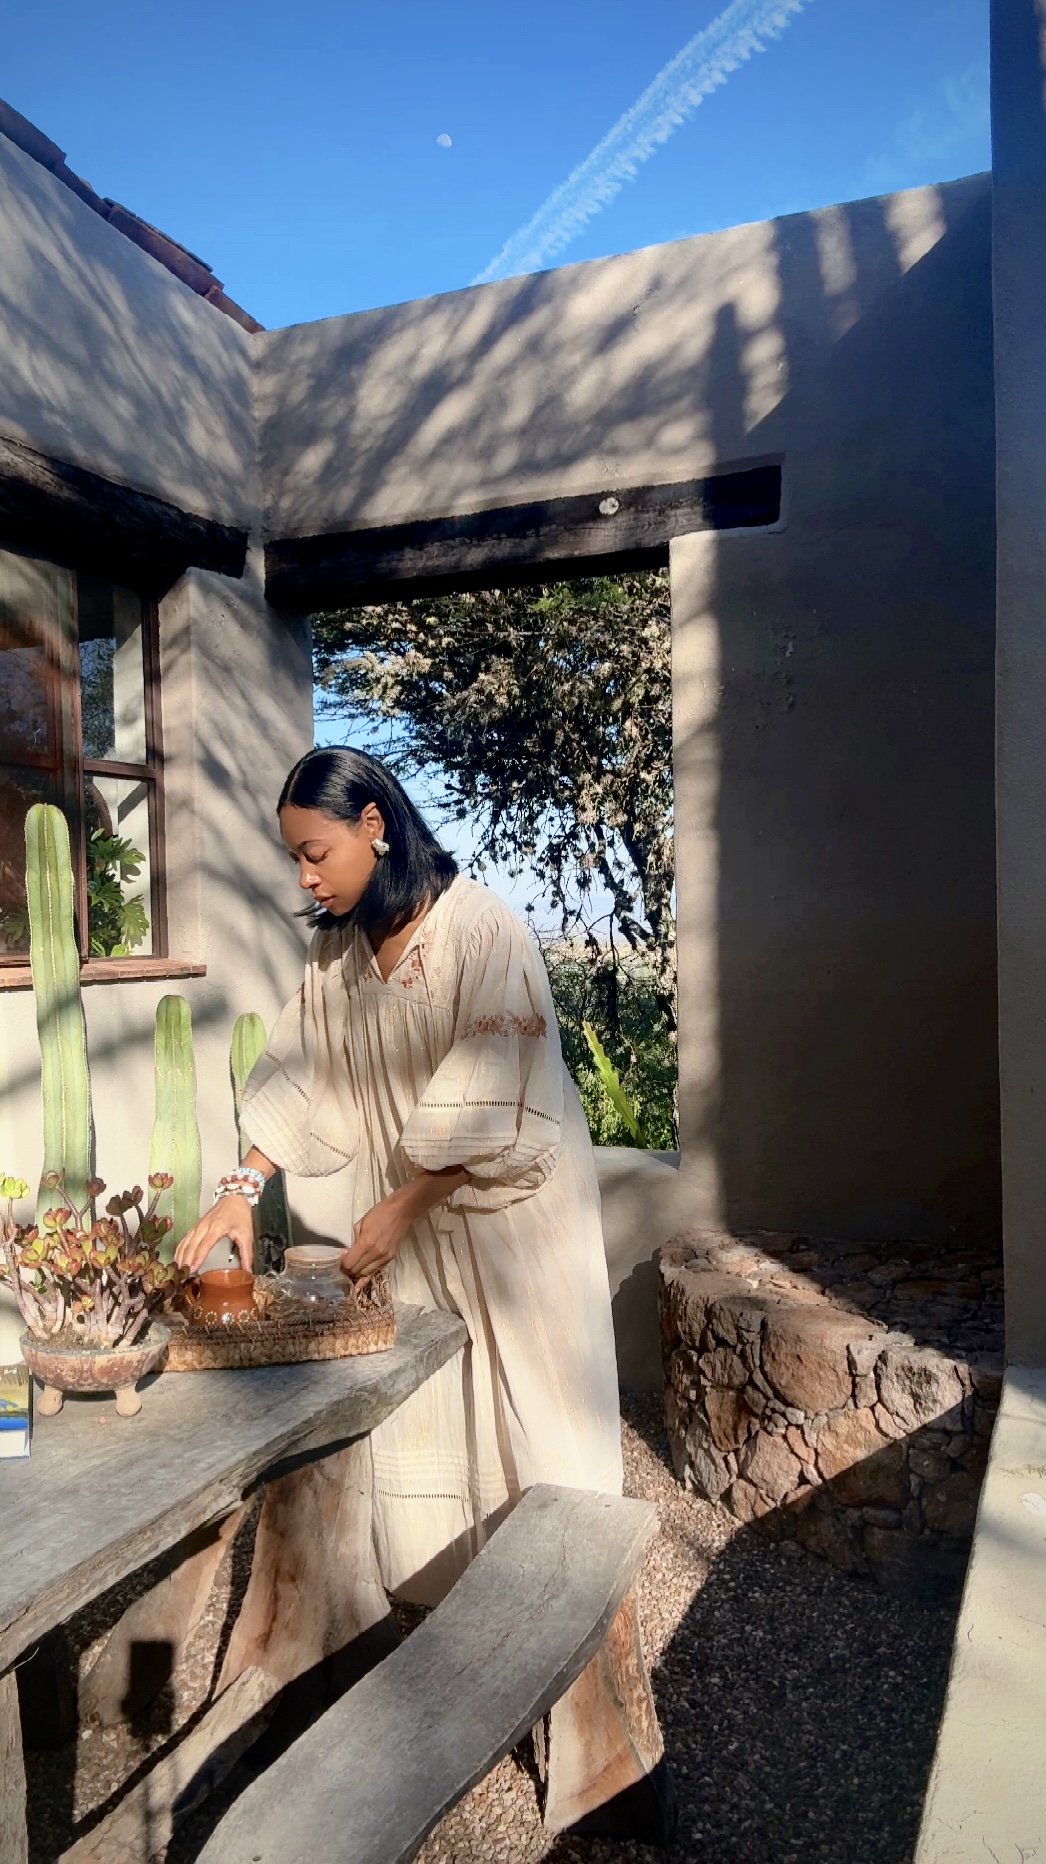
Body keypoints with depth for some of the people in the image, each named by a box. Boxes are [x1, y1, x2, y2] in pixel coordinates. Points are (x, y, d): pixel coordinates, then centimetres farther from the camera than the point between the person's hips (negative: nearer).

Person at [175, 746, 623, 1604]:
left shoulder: (482, 930, -18)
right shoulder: (340, 947, 3)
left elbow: (488, 1106, -20)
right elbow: (301, 1078, 3)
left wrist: (402, 1205, -19)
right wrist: (241, 1190, -6)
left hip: (506, 1205, -6)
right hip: (409, 1216, 6)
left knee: (525, 1405, 5)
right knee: (422, 1415, 12)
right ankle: (444, 1601, 30)